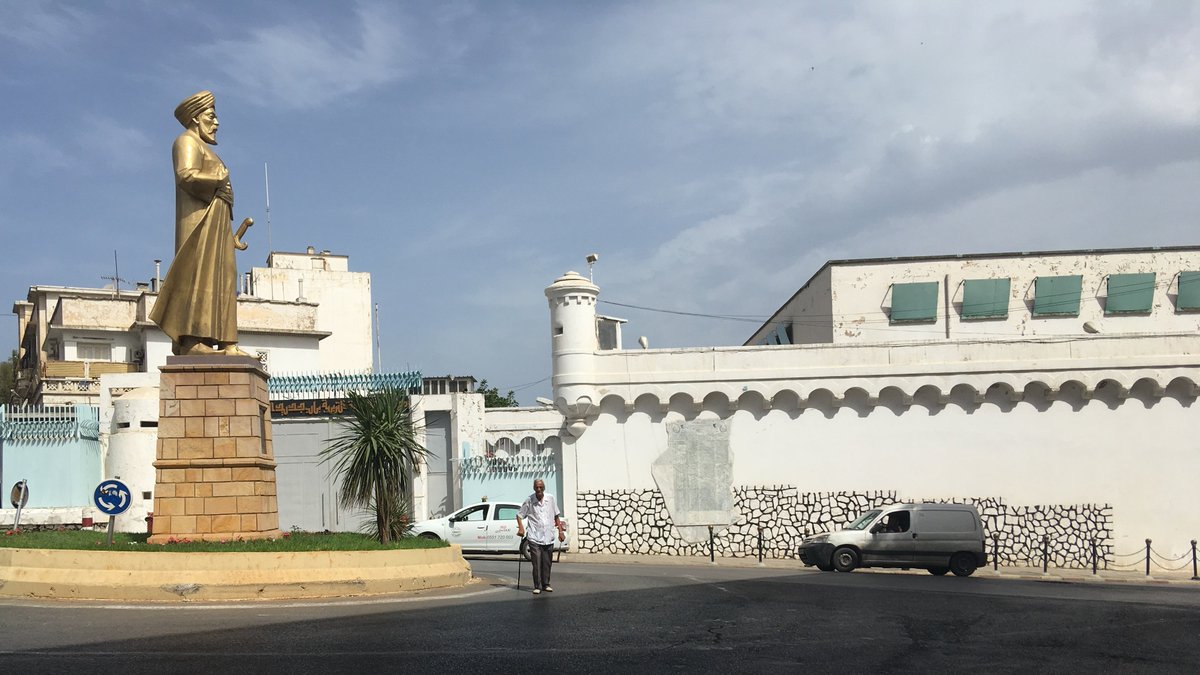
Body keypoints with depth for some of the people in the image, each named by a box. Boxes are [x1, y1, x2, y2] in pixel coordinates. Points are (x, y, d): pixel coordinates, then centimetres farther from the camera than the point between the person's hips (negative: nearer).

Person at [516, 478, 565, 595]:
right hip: (535, 538, -3)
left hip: (548, 538, 3)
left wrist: (560, 531, 10)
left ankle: (546, 585, 19)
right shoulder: (529, 501, -3)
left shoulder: (550, 499, 5)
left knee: (547, 563, 8)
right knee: (537, 564, -6)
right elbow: (519, 515, 6)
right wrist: (521, 528, -8)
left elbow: (556, 516, 14)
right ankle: (537, 586, -1)